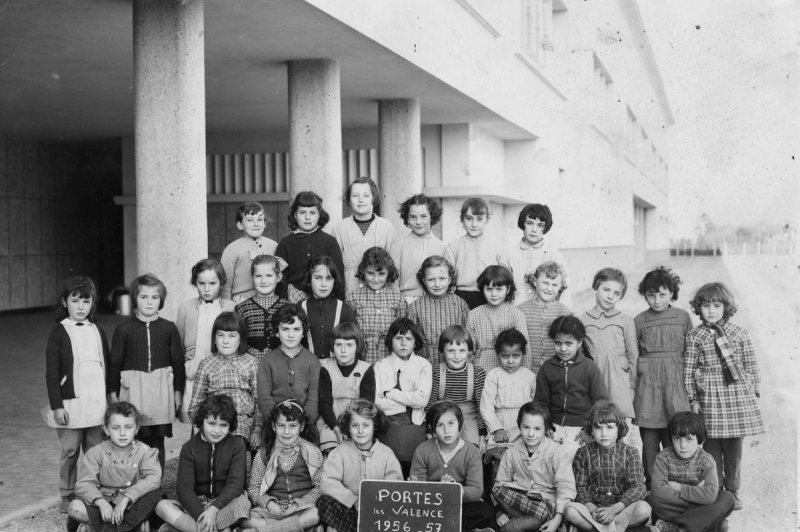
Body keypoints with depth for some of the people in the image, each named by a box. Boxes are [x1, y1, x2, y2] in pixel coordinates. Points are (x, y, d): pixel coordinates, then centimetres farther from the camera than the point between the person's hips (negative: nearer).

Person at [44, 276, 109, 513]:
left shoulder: (98, 332, 8)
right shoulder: (59, 333, -2)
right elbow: (52, 373, -4)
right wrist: (57, 405, -8)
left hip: (98, 402, 3)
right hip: (70, 403, -3)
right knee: (70, 451, 6)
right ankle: (67, 496, 18)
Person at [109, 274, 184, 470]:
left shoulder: (169, 328, 2)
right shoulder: (124, 328, 0)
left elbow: (177, 361, 7)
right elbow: (115, 362, 4)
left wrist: (178, 391, 7)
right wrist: (113, 392, 4)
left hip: (161, 388, 1)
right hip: (133, 387, -1)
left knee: (157, 441, 7)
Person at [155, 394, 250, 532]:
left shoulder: (237, 445, -2)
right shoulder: (189, 448, 0)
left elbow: (235, 483, -12)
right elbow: (184, 488, -9)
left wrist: (214, 509, -27)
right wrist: (201, 515, -26)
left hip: (226, 504, -2)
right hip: (195, 506, 2)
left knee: (243, 502, -34)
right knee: (162, 506, -24)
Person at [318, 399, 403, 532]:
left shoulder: (386, 453, 4)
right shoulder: (340, 453, 0)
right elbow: (327, 484, -14)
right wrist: (355, 501, -25)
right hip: (349, 508, 0)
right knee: (325, 501, -29)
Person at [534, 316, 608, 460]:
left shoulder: (589, 367, -1)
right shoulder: (547, 368, 7)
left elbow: (601, 402, 0)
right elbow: (540, 401, 11)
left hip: (580, 427, -3)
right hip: (553, 425, 3)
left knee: (567, 454, -21)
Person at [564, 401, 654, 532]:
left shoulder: (629, 453, 2)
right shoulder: (583, 453, 4)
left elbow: (638, 487, -8)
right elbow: (579, 487, -1)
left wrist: (614, 509, -22)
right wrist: (591, 508, -23)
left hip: (622, 508, 0)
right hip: (594, 506, 0)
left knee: (643, 508, -32)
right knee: (570, 510, -31)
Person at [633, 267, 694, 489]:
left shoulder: (683, 317, 5)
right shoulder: (639, 321, 4)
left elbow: (690, 352, 9)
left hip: (675, 382, 0)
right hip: (647, 384, 0)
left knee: (673, 440, 1)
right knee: (649, 439, 4)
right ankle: (651, 485, 15)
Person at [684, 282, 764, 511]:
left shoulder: (739, 333, 3)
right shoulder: (694, 336, 0)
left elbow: (750, 365, 9)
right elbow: (688, 370, 1)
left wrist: (754, 390, 7)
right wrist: (693, 399, -1)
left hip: (738, 395, 1)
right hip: (709, 398, -1)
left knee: (734, 446, 7)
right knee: (712, 446, 4)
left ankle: (732, 491, 21)